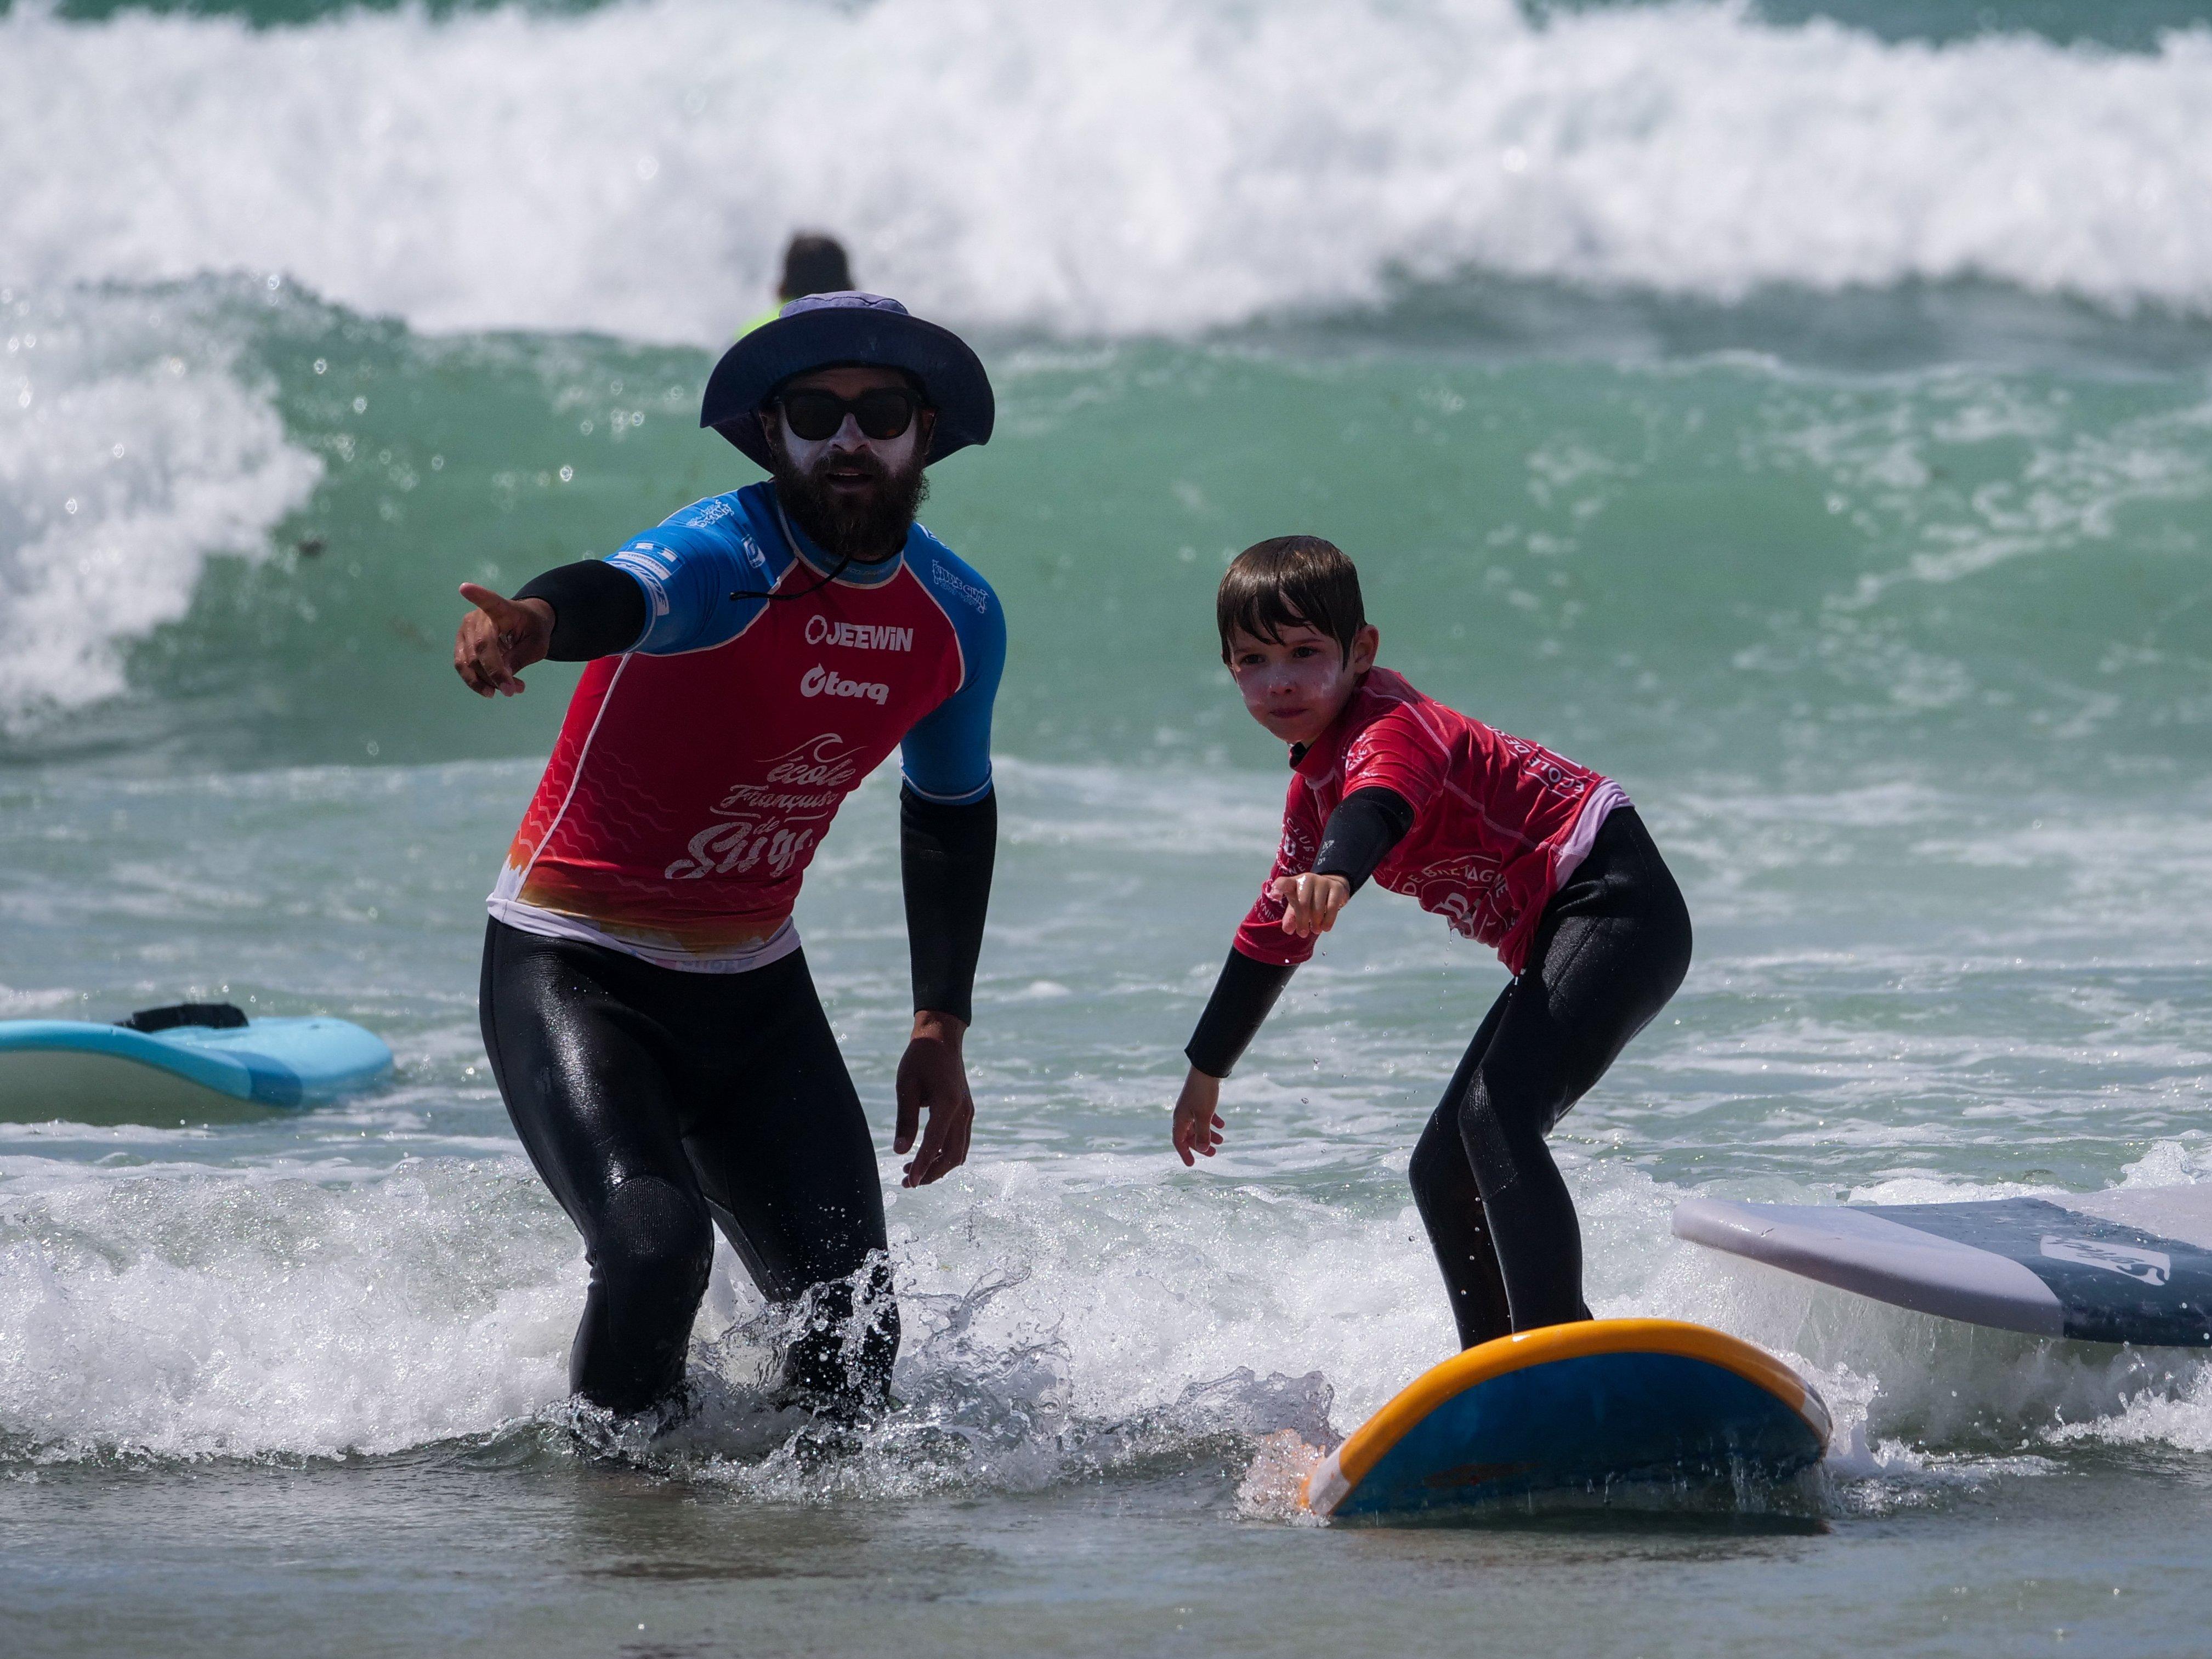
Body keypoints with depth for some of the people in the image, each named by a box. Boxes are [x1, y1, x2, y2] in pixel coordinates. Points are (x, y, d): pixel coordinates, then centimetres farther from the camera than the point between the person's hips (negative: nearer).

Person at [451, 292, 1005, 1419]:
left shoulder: (958, 620, 0)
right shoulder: (726, 558, -21)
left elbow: (951, 814, 18)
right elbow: (624, 592, -46)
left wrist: (941, 1031, 14)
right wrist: (533, 621, -70)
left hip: (754, 988, 6)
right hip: (575, 973, -6)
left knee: (852, 1336, -4)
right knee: (655, 1248, -29)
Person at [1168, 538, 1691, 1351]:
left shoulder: (1389, 728, -15)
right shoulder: (1313, 789, 16)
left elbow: (1380, 805, -40)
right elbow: (1272, 933, 29)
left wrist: (1335, 873, -62)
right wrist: (1206, 1070, 36)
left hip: (1614, 903, -11)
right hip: (1558, 943, 11)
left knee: (1496, 1117, -28)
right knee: (1443, 1169, 11)